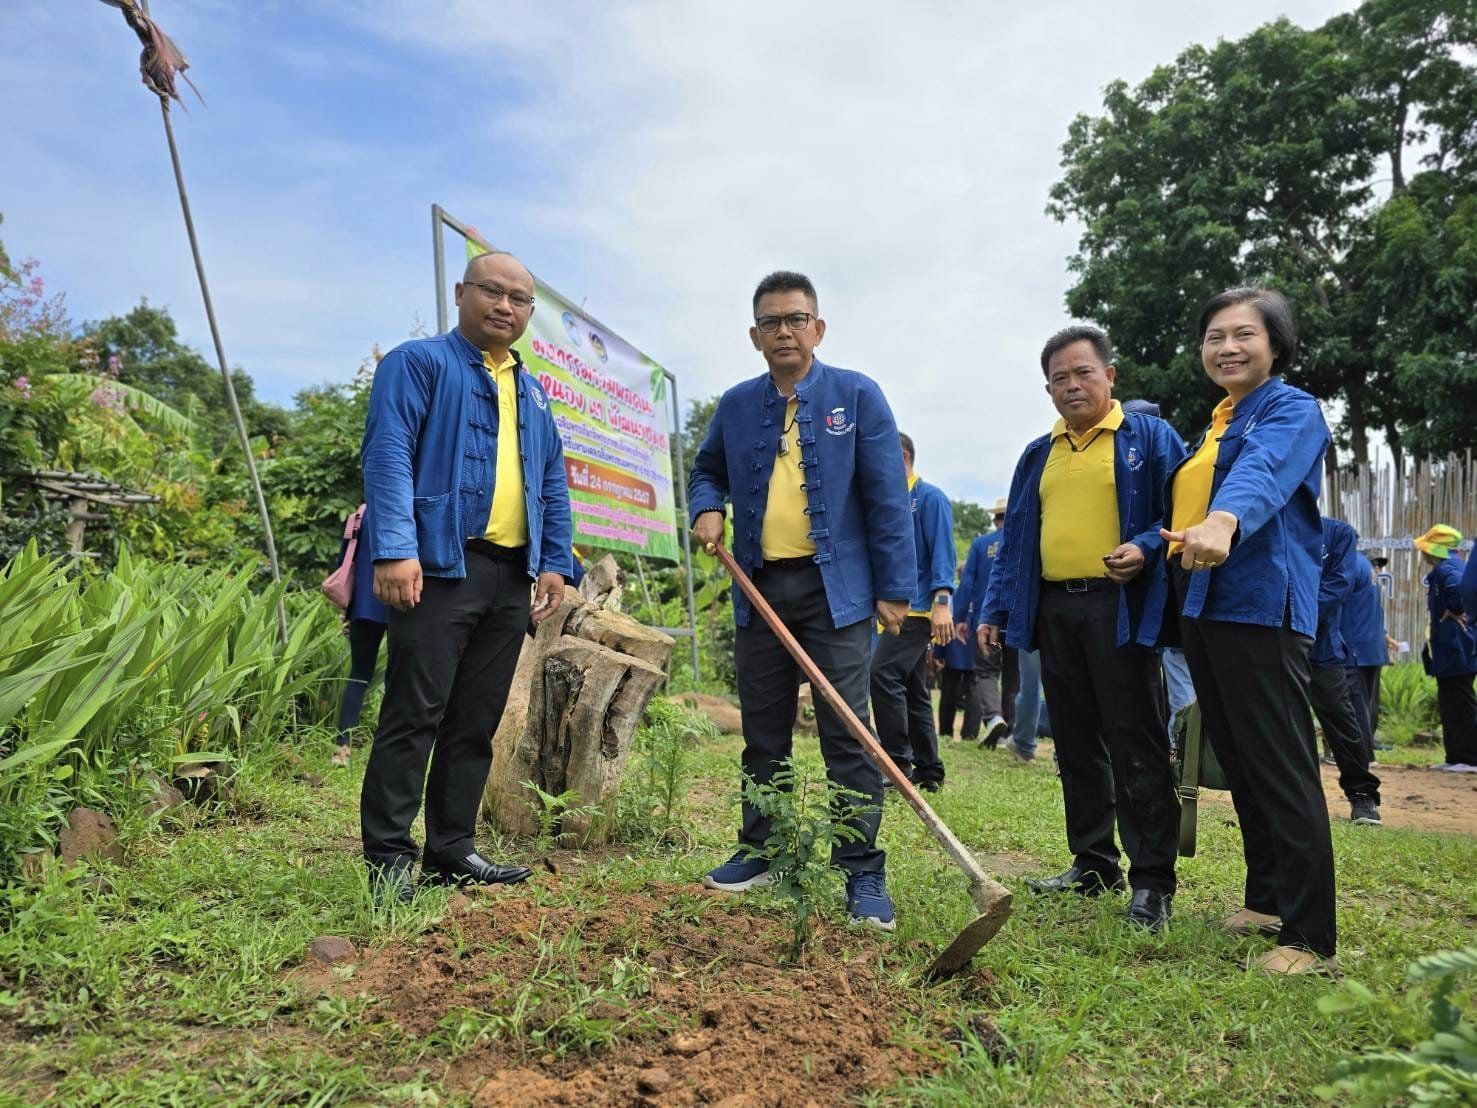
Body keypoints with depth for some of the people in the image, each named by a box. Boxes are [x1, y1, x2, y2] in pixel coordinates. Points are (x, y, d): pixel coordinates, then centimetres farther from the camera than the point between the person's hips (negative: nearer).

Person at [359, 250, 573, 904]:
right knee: (414, 716, -5)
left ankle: (451, 850, 19)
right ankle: (388, 856, 4)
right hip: (440, 566, -7)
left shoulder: (533, 394, 23)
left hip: (512, 578, 7)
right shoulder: (419, 363, 2)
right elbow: (388, 457, -10)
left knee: (476, 723, 10)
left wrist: (555, 563, 10)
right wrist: (394, 550, -21)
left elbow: (553, 486, 21)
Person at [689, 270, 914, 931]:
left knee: (847, 733, -3)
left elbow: (886, 497, -4)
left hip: (834, 589, -4)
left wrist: (895, 588, -8)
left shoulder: (856, 395, -1)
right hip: (759, 588, 4)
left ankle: (863, 872, 6)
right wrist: (705, 508, 1)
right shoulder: (736, 405, 10)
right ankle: (759, 851, 27)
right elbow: (707, 470, 25)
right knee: (762, 732, 13)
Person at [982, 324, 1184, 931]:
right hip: (1053, 611, 6)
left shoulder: (1150, 437, 3)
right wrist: (995, 610, 13)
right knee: (1076, 744, 11)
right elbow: (1015, 539, 18)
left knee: (1136, 745, -4)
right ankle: (1093, 864, 23)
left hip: (1120, 609, -5)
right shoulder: (1039, 454, 18)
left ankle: (1152, 880, 4)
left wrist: (1147, 547, -21)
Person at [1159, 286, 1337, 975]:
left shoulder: (1292, 411, -5)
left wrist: (1224, 519, -47)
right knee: (1238, 764, 15)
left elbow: (1263, 470, -29)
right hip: (1202, 608, 9)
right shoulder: (1216, 422, 20)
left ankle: (1311, 938, 1)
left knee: (1282, 770, -7)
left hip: (1261, 607, -9)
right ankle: (1266, 900, 27)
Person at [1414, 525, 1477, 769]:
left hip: (1455, 651, -10)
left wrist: (1454, 613, -20)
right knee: (1449, 705, 14)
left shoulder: (1445, 569, -15)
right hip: (1449, 652, 10)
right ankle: (1455, 757, 19)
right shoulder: (1452, 567, 16)